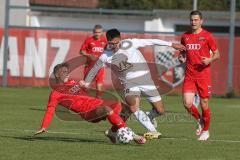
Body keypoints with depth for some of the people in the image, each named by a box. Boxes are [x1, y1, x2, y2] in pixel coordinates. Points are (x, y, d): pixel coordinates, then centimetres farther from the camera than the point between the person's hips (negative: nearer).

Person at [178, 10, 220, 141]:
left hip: (203, 75, -3)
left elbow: (217, 54, 2)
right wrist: (181, 58, 0)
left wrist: (210, 60, -18)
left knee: (204, 104, 1)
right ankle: (199, 120, 19)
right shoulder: (185, 36, 9)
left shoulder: (207, 36, -3)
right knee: (187, 103, -10)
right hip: (189, 75, 3)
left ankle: (206, 130, 21)